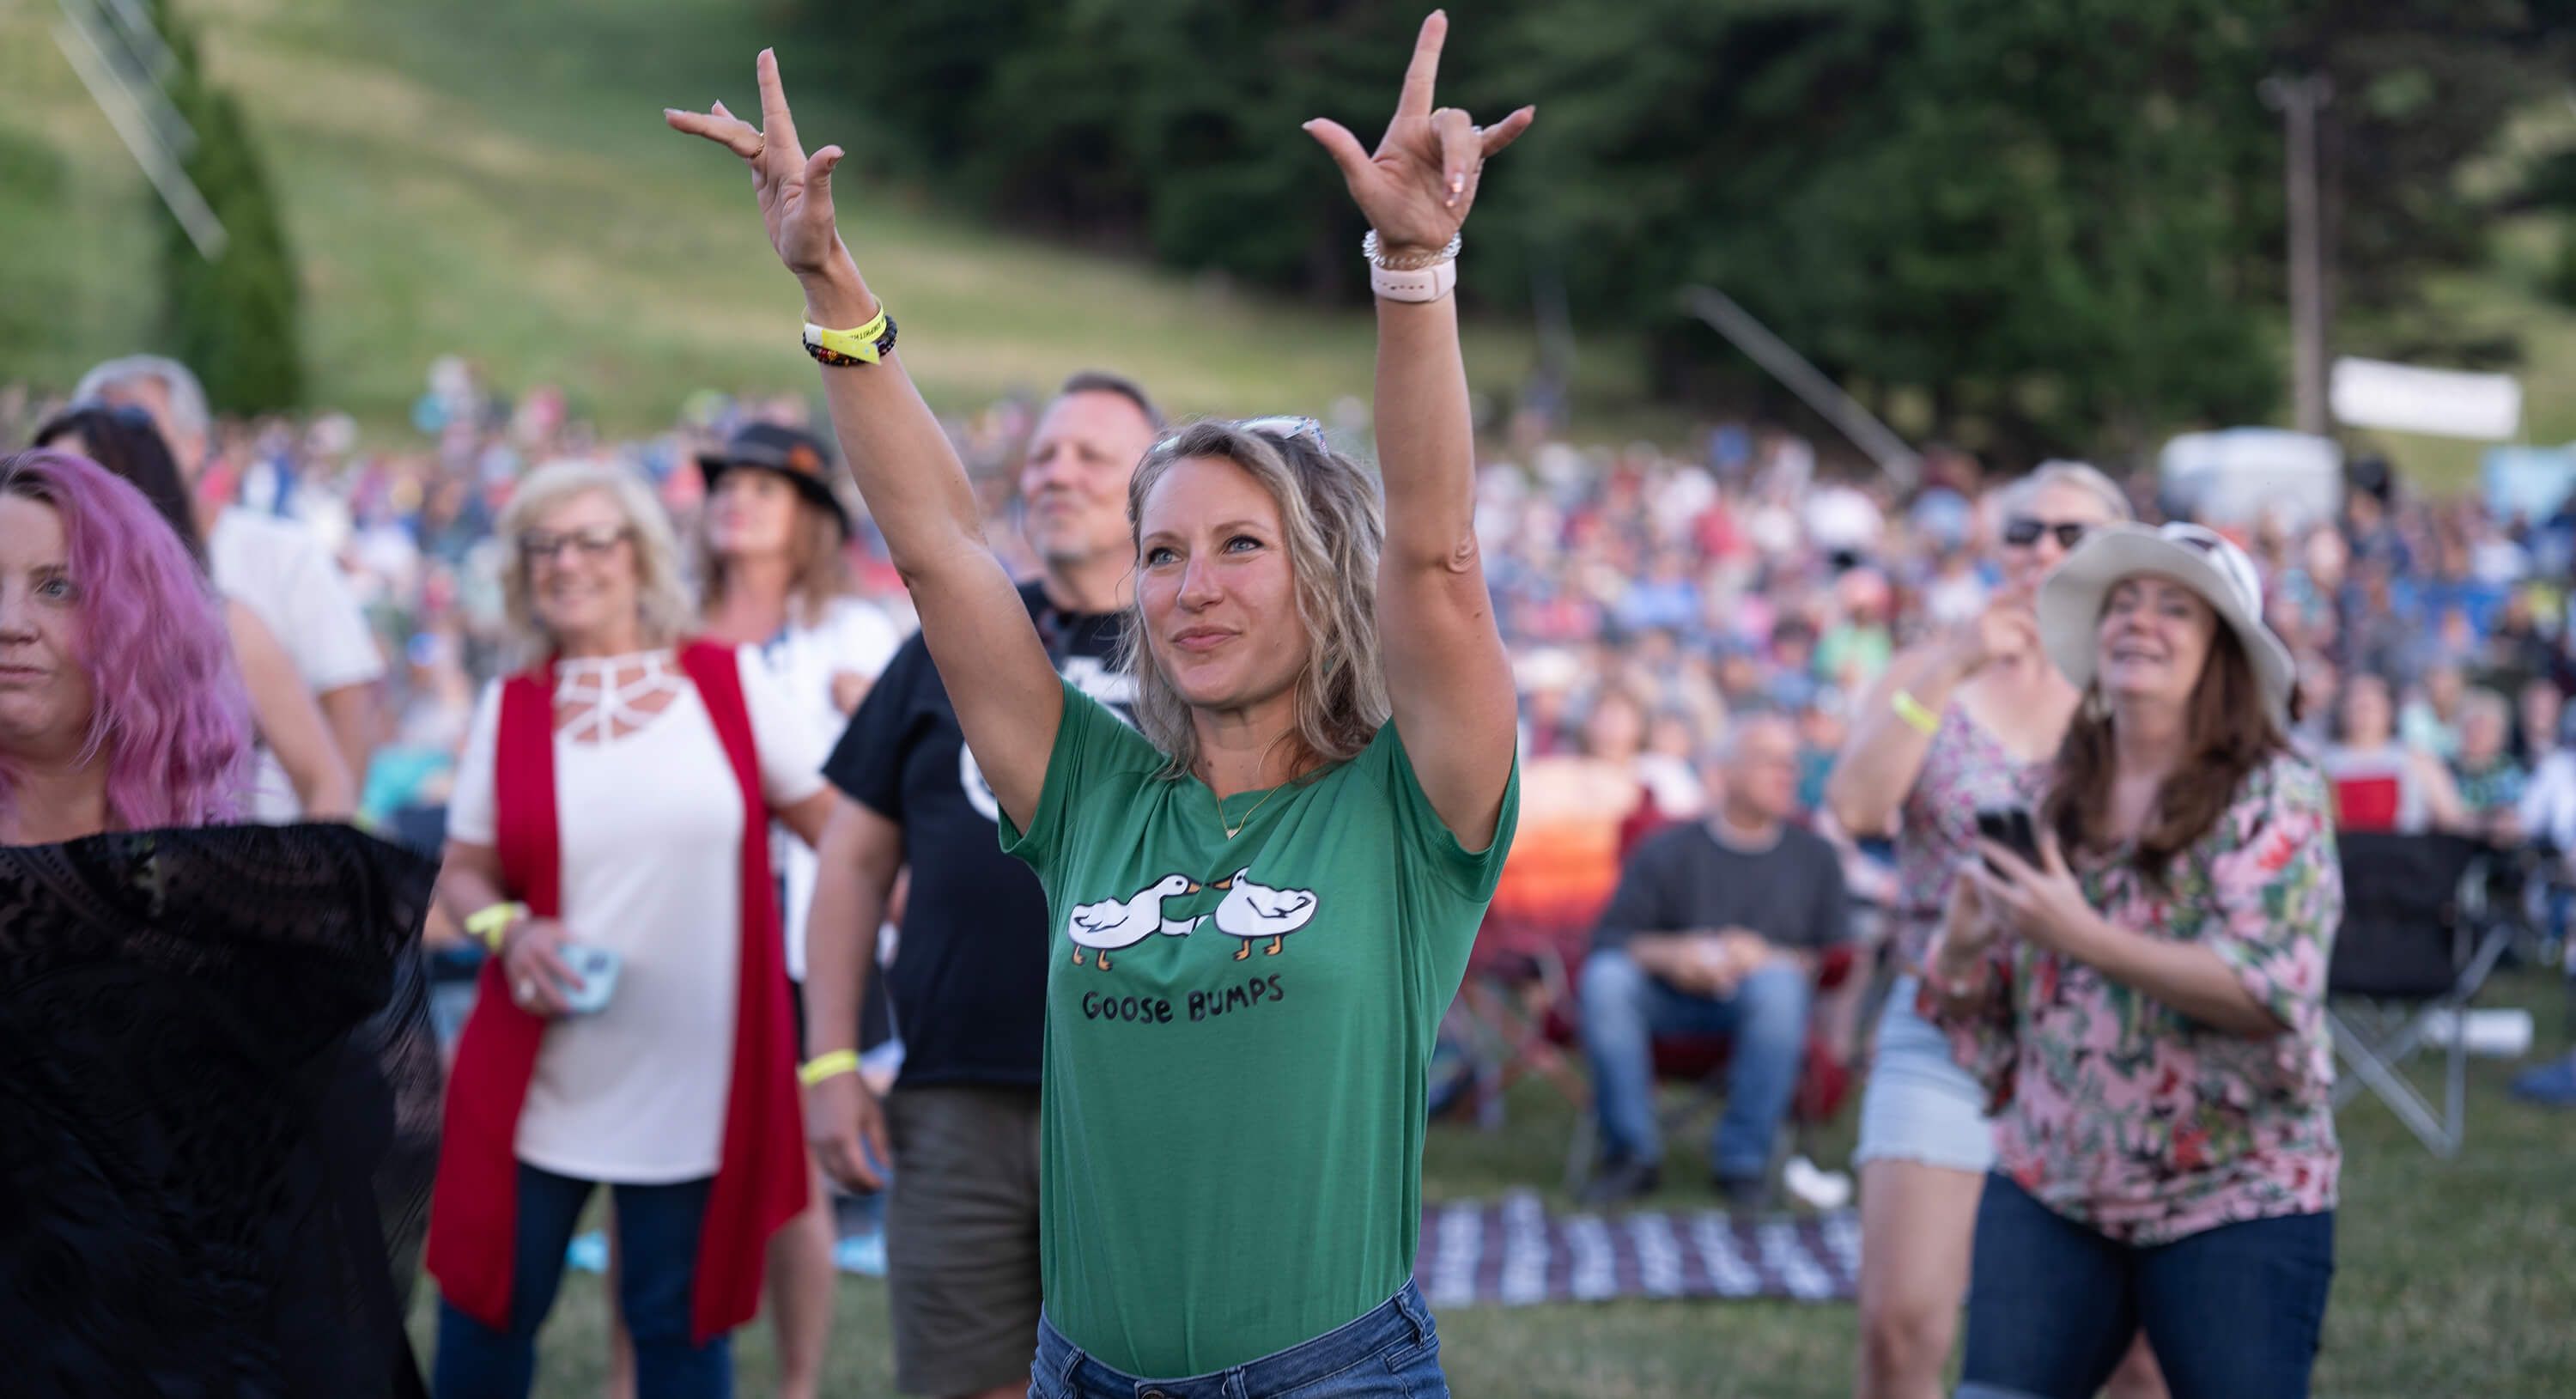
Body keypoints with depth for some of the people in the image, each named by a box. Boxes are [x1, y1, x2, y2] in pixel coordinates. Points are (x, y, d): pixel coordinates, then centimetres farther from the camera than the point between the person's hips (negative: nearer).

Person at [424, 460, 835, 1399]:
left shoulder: (730, 681, 1)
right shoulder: (509, 708, 5)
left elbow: (840, 826, 5)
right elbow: (464, 871, 11)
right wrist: (506, 928, -10)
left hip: (696, 1072, -1)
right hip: (534, 1080, 2)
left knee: (682, 1323, 6)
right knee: (486, 1310, 6)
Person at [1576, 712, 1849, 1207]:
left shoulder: (1814, 857, 10)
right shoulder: (1668, 850, 7)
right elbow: (1609, 938, 0)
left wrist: (1769, 959, -17)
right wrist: (1668, 954, -19)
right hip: (1672, 1002, 1)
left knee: (1778, 986, -35)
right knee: (1605, 977, -29)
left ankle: (1743, 1157, -21)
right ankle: (1630, 1151, -17)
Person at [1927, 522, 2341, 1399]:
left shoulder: (2274, 797, -7)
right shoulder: (2049, 796, 7)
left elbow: (2271, 993, -19)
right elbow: (1983, 999, 14)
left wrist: (2084, 937, -23)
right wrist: (1962, 950, -10)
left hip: (2233, 1202, -4)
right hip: (2050, 1189, 4)